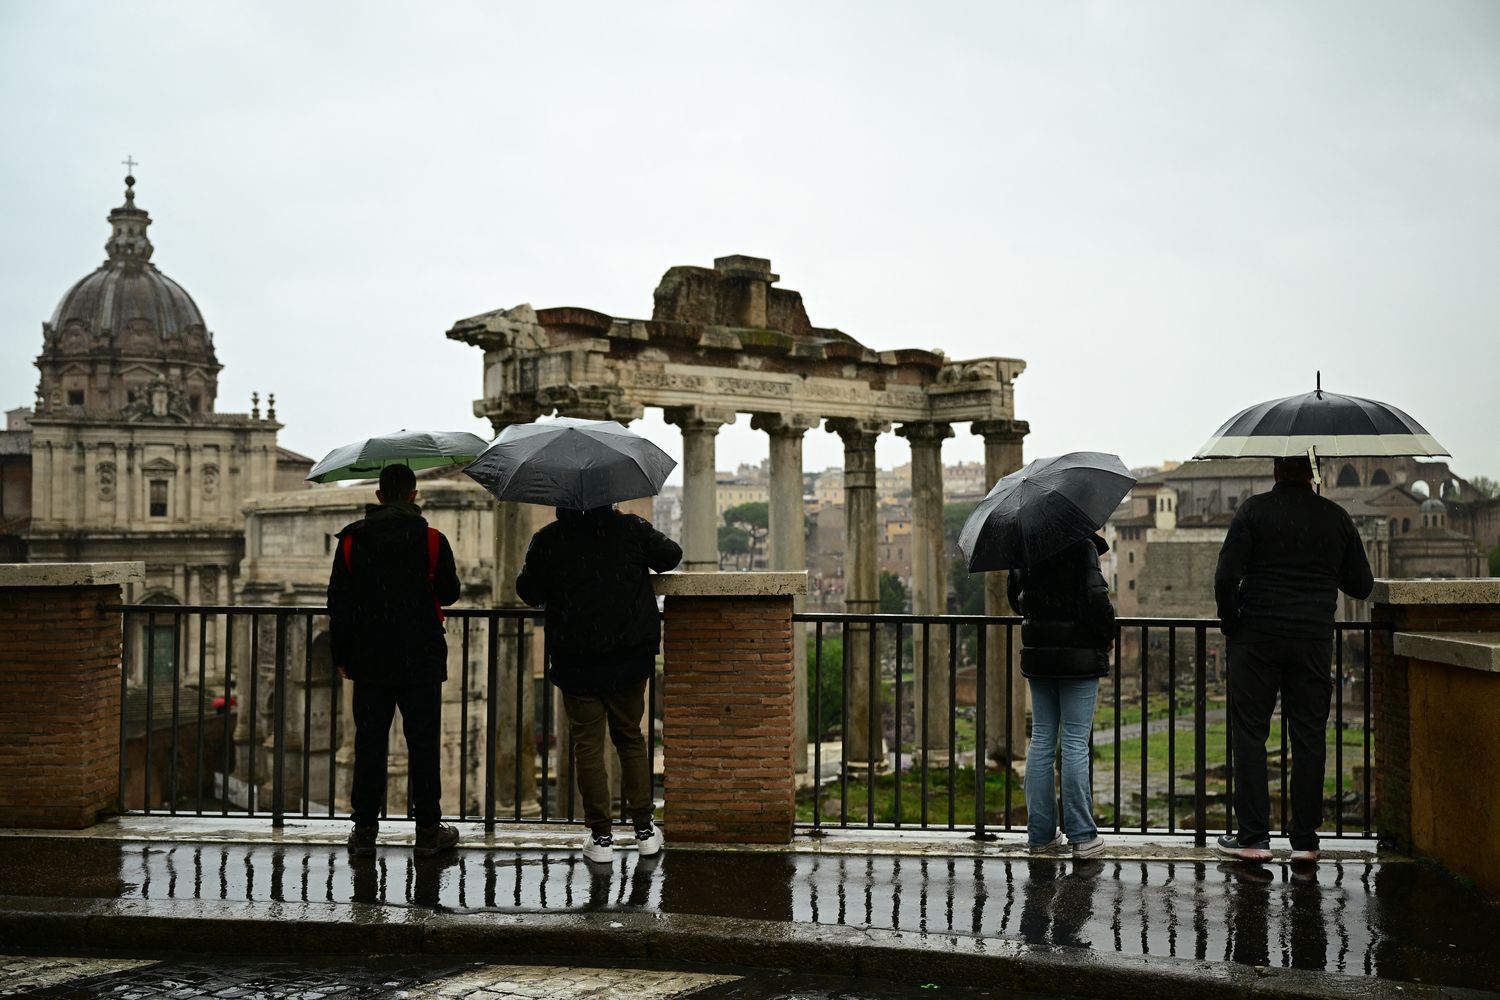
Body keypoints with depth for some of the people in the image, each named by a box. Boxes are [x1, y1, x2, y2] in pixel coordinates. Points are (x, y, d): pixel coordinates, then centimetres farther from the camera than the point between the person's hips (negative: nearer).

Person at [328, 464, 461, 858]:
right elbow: (449, 593, 3)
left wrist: (341, 656, 9)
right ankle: (428, 829, 9)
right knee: (423, 743, 5)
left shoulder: (351, 541, -1)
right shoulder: (432, 541, -7)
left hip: (369, 662, 2)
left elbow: (339, 604, 2)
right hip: (420, 662, -1)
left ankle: (365, 829, 10)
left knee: (369, 742, 8)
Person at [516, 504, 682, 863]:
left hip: (576, 663, -2)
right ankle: (644, 830, 16)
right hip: (630, 658, 2)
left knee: (587, 744, 6)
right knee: (630, 738, 16)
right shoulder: (632, 530, -3)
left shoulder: (548, 541, -6)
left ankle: (601, 836, 6)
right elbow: (671, 555, 10)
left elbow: (528, 592, 2)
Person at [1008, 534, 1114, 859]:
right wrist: (1107, 634, -3)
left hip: (1037, 654, 5)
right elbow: (1095, 597, -19)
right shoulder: (1082, 546, -13)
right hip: (1078, 655, -5)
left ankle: (1040, 834, 12)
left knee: (1041, 740, 10)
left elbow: (1014, 591, 16)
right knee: (1075, 743, -1)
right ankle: (1081, 836, 3)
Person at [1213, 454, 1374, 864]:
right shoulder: (1336, 518, 4)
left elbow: (1226, 576, -11)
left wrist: (1230, 620, 5)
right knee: (1308, 737, 7)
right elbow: (1362, 586, 11)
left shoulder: (1254, 511, -5)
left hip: (1257, 636, -2)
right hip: (1314, 640, 3)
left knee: (1250, 734, 4)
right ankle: (1304, 840, 9)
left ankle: (1253, 837, 2)